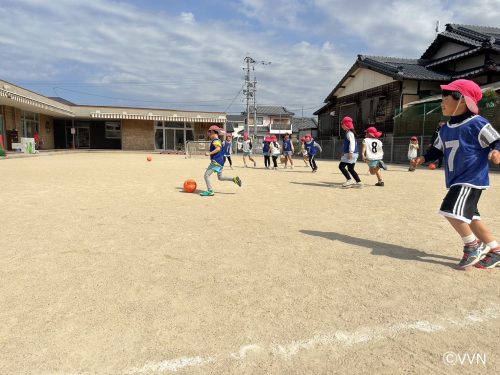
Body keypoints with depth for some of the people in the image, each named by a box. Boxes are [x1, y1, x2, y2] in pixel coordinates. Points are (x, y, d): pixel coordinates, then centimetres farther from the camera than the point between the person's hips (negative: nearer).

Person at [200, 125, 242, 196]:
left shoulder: (215, 140, -13)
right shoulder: (217, 140, 17)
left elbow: (218, 148, -30)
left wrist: (209, 153, -29)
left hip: (216, 161, -10)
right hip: (220, 161, 10)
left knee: (206, 175, -7)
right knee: (220, 178, 18)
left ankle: (210, 191, -7)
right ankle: (234, 179, 7)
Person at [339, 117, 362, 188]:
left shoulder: (349, 133, -12)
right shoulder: (348, 133, 19)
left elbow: (352, 142, -23)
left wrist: (351, 152, -30)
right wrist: (344, 153, 32)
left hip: (352, 153, -10)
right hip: (351, 153, 10)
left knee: (341, 166, -8)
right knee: (350, 168, 11)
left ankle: (349, 180, -11)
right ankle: (359, 182, 11)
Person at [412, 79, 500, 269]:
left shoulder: (477, 123, -12)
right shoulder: (445, 129, 12)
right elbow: (437, 150, 21)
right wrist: (423, 158, 5)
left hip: (472, 178, -9)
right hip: (456, 180, 9)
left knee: (452, 210, -17)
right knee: (469, 216, 13)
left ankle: (473, 245, 4)